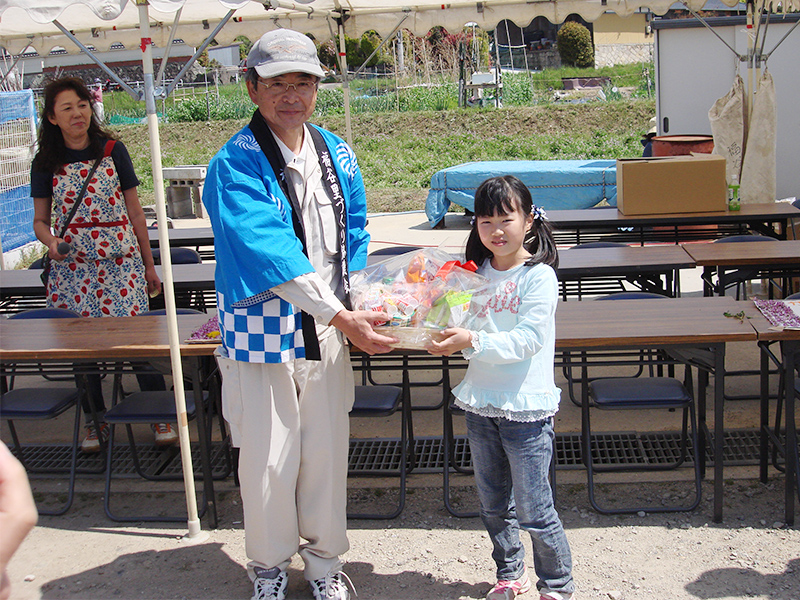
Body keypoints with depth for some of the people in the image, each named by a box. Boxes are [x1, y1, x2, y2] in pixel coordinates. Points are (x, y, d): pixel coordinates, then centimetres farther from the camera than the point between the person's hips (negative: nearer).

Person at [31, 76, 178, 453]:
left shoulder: (113, 151, 3)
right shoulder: (46, 163, 6)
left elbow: (135, 212, 7)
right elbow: (40, 220, 11)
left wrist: (149, 265, 7)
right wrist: (50, 240, -13)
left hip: (120, 262, -1)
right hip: (72, 267, 2)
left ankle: (161, 417, 8)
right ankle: (95, 422, 22)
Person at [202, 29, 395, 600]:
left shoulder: (338, 155, 6)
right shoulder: (234, 166, -14)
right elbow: (270, 251, -23)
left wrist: (354, 307, 1)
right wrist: (342, 316, -28)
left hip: (327, 334, 4)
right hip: (262, 334, -4)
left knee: (327, 453, 12)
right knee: (267, 460, 5)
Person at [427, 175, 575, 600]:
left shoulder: (539, 277, -10)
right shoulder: (477, 274, 7)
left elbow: (528, 339, -19)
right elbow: (467, 333, 12)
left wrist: (473, 341, -28)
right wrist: (446, 340, -9)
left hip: (526, 408, -6)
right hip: (480, 404, 6)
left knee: (532, 509, 0)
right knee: (493, 504, 17)